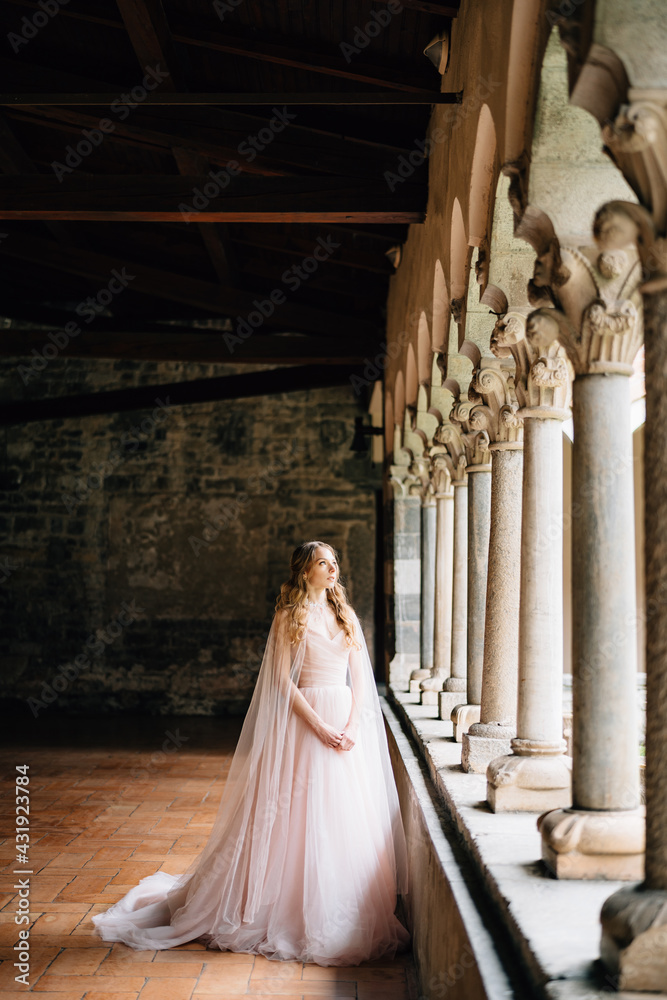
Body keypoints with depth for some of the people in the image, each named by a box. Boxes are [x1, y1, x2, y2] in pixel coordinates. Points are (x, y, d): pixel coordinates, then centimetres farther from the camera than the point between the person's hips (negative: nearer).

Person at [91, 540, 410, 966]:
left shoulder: (346, 615, 12)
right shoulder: (290, 614, -3)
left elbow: (360, 677, 9)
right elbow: (283, 678, -9)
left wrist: (353, 726, -6)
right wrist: (320, 727, -15)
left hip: (347, 720, 5)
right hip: (304, 722, -5)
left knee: (348, 816, 6)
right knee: (301, 814, -2)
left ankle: (348, 912, 17)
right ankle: (294, 911, 11)